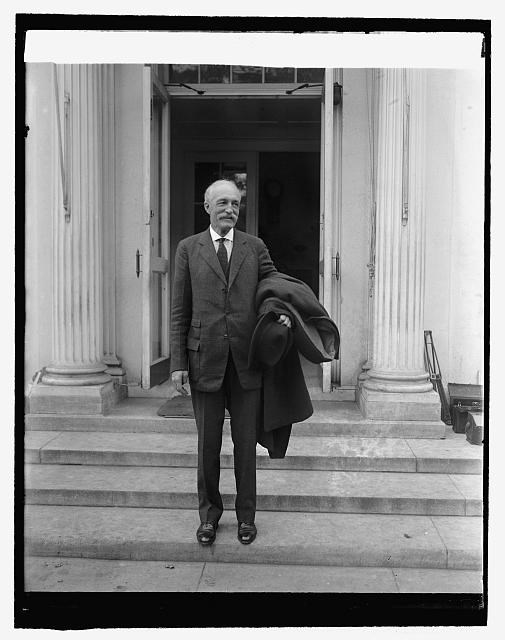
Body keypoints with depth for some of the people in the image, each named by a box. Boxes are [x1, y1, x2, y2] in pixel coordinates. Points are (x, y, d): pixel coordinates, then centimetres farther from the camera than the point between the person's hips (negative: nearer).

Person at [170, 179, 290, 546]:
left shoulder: (255, 247, 8)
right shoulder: (188, 249, 5)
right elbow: (180, 311, 2)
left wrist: (284, 311, -13)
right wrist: (177, 363, -3)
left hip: (246, 359, 1)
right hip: (205, 359, 0)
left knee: (246, 442, 9)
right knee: (208, 443, 9)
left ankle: (246, 515, 26)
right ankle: (210, 512, 28)